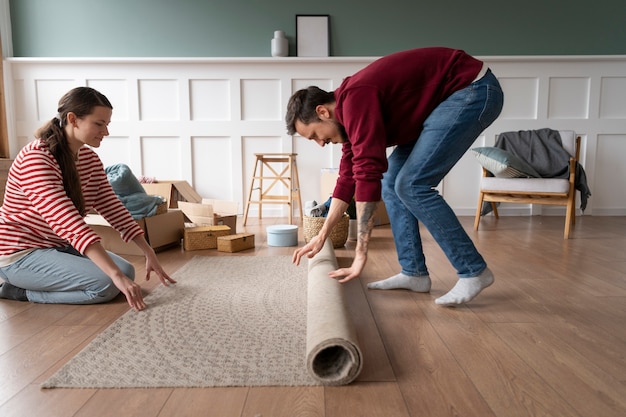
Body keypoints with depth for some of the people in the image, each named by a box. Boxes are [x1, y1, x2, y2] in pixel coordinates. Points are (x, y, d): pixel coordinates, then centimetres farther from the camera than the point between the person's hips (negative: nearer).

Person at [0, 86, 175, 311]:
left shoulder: (90, 159, 0)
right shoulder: (36, 159, -25)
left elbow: (113, 208, 0)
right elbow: (69, 224, -34)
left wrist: (149, 253, -7)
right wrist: (115, 274, -40)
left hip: (59, 246, 9)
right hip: (21, 253, -8)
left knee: (126, 270, -3)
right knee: (105, 284, -23)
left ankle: (37, 282, 9)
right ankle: (22, 291, -2)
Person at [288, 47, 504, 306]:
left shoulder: (355, 100, -23)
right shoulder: (347, 110, 7)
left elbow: (368, 174, -30)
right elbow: (348, 176, 14)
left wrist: (361, 253, -26)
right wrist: (322, 236, 16)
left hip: (473, 89, -10)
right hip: (454, 97, 10)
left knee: (412, 185, -16)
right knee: (392, 182, 5)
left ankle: (474, 272, -3)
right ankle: (414, 272, 9)